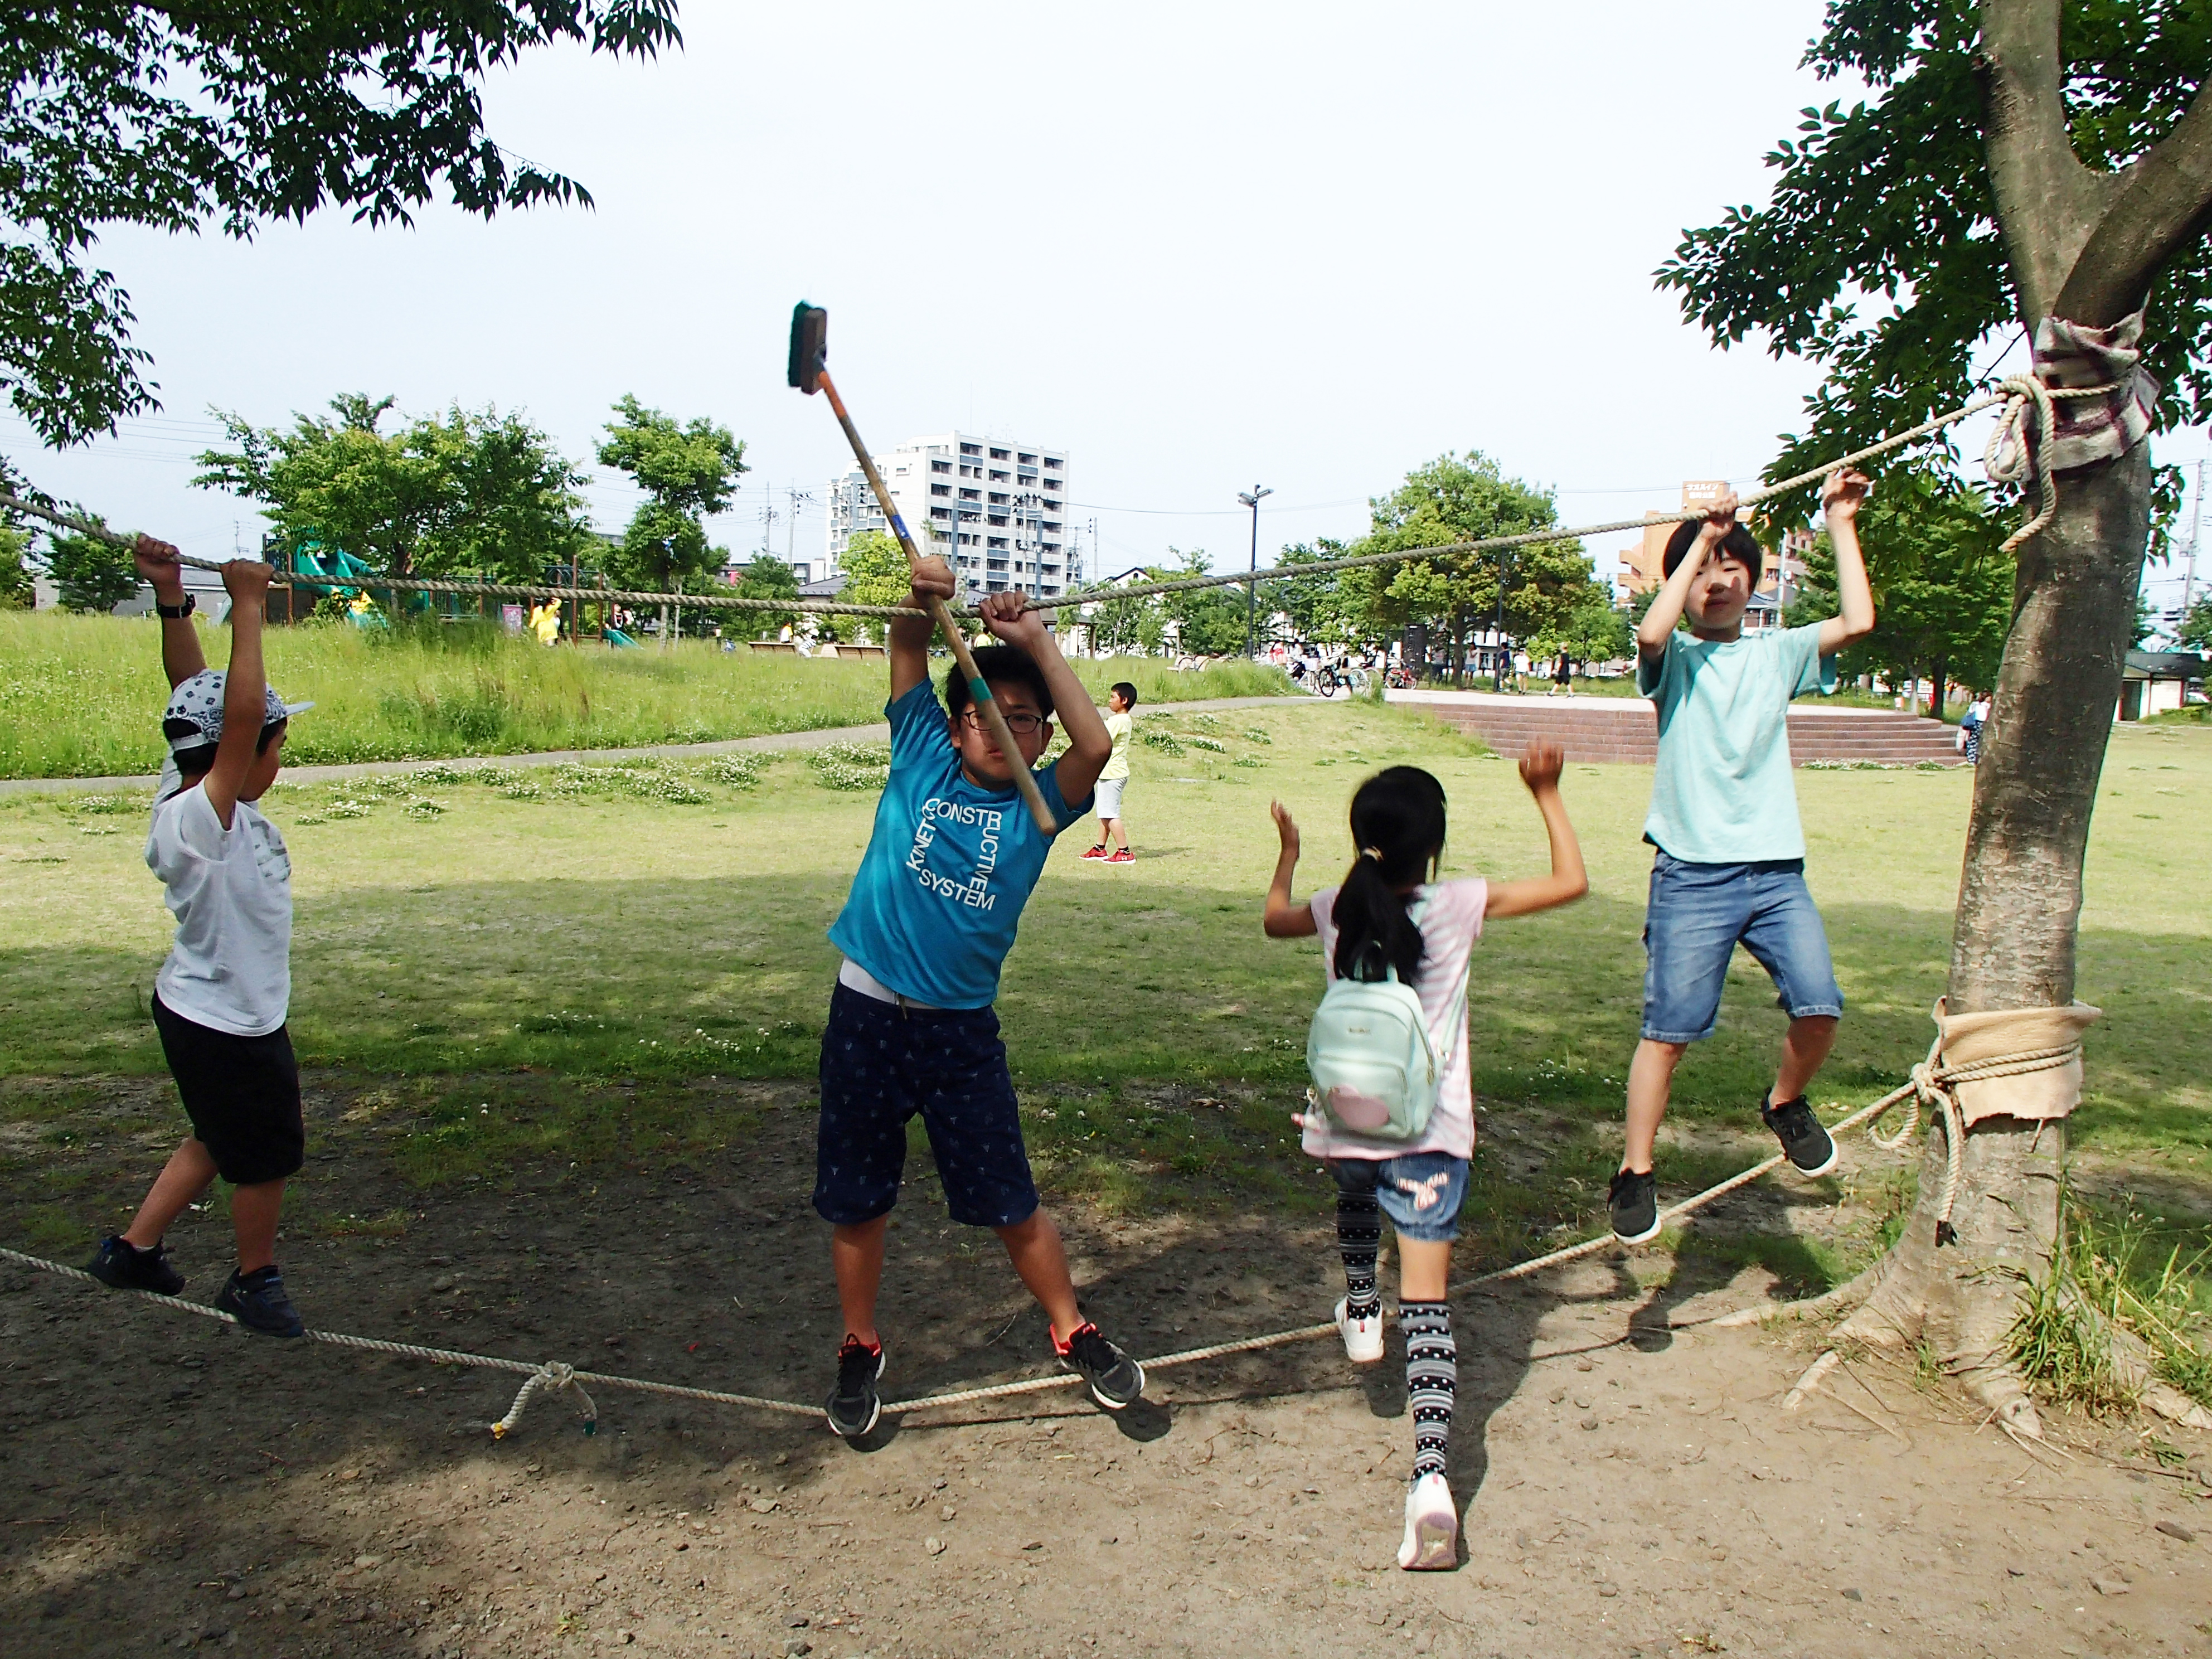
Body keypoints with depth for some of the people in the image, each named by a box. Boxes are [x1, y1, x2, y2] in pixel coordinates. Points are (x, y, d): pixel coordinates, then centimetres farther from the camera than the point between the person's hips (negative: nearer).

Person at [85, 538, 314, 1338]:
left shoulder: (193, 791, -5)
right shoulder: (196, 818, -30)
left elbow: (195, 694, -4)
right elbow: (239, 714, -41)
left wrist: (173, 599, -14)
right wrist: (247, 605, -37)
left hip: (201, 1014, 9)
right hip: (225, 1027, -9)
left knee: (220, 1140, 27)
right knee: (266, 1154, 12)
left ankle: (134, 1248, 40)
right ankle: (255, 1280, 33)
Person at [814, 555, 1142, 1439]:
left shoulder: (1038, 804, 1)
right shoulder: (921, 758, 3)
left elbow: (1096, 745, -17)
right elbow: (907, 648, -1)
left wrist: (1038, 643, -15)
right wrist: (921, 599, -22)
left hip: (962, 1030, 0)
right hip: (866, 1013, 1)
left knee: (1010, 1203, 8)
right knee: (855, 1201, 12)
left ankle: (1073, 1333, 31)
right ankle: (860, 1349, 34)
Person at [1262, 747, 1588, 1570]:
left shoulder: (1336, 911, 1)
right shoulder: (1459, 906, -8)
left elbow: (1274, 917, 24)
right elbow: (1572, 882, 0)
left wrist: (1288, 850, 38)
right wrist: (1546, 794, 6)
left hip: (1344, 1124, 3)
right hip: (1428, 1137, -3)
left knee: (1354, 1190, 40)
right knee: (1428, 1307, -3)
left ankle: (1360, 1313, 48)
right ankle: (1430, 1475, -13)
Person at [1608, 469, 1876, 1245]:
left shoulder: (1777, 653, 14)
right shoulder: (1675, 657, 5)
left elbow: (1858, 621, -1)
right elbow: (1650, 633, -19)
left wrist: (1841, 525, 4)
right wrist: (1701, 538, -11)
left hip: (1777, 871, 3)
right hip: (1692, 874, -3)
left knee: (1820, 1009, -11)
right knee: (1668, 1029, -4)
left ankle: (1785, 1103, 20)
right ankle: (1635, 1174, 8)